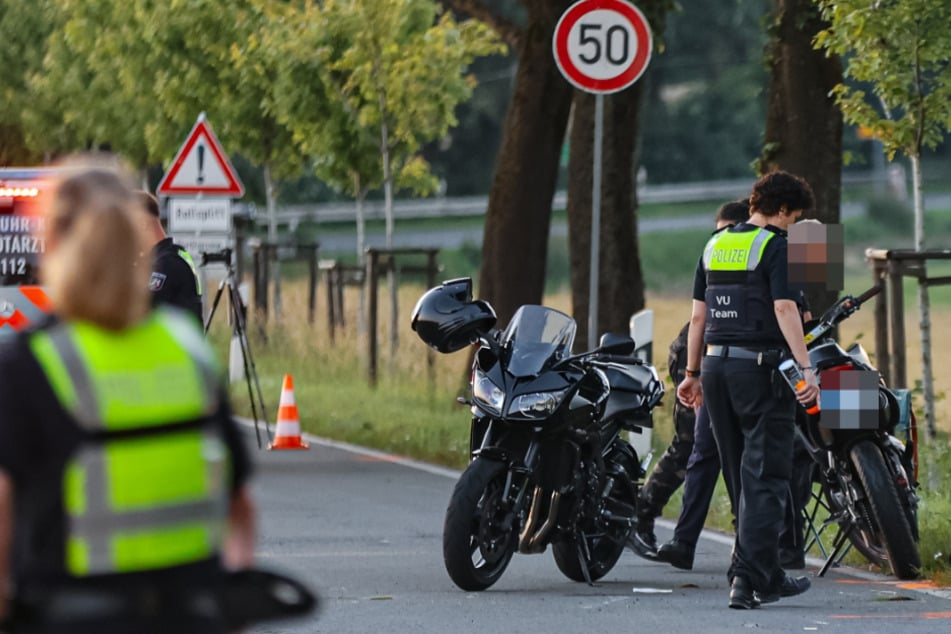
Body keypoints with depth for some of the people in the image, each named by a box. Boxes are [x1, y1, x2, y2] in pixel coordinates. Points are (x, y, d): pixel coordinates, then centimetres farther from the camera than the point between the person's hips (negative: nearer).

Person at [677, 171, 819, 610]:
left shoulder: (715, 245, 14)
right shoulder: (775, 245, -7)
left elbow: (698, 316, 15)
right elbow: (784, 309, -18)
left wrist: (692, 372, 20)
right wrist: (805, 368, -22)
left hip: (717, 364, 7)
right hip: (760, 366, -7)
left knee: (742, 478, 13)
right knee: (765, 479, -5)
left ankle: (769, 576, 19)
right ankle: (748, 578, -13)